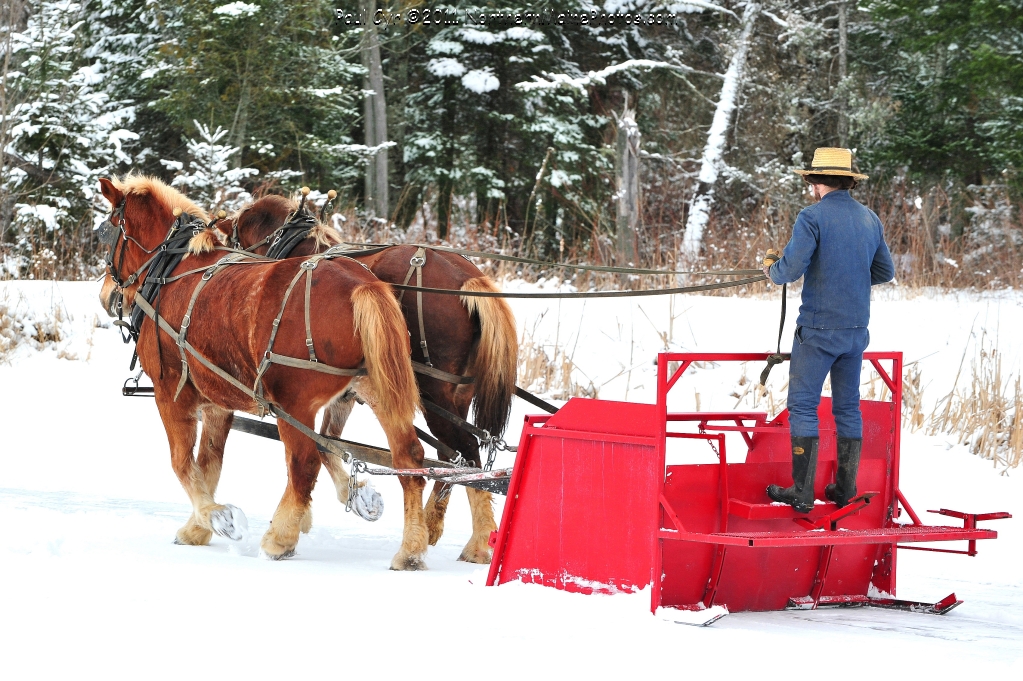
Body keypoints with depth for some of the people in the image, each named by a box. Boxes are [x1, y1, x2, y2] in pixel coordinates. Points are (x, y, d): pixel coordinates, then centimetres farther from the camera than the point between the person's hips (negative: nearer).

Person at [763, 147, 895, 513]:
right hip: (857, 329, 6)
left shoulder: (813, 217, -11)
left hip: (818, 330, -6)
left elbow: (790, 269, -17)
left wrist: (772, 270, 4)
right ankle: (845, 489, 16)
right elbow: (885, 272, 16)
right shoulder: (870, 219, 9)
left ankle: (802, 492, -5)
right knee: (848, 407, 13)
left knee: (803, 405, -2)